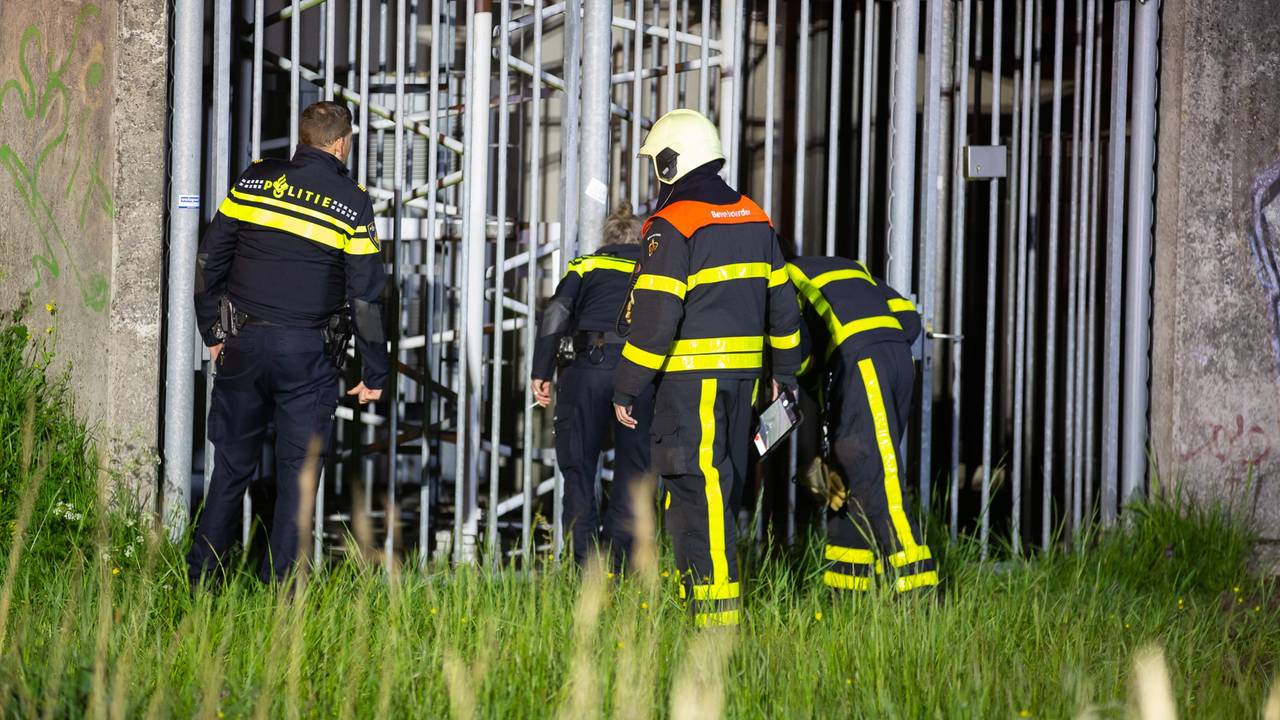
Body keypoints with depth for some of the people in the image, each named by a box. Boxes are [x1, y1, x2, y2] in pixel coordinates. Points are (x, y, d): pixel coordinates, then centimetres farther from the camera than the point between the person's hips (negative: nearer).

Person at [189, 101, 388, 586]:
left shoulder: (254, 181, 3)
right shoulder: (351, 203, -4)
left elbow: (210, 260, 6)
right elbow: (365, 294, -4)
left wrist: (213, 333, 16)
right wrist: (373, 374, 3)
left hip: (243, 344, 3)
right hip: (306, 354, -3)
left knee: (232, 465, 12)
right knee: (297, 472, 5)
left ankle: (200, 577, 14)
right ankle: (280, 585, 3)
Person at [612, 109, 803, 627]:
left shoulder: (674, 224, -12)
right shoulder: (752, 217, 13)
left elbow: (654, 318, -16)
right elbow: (781, 300, 18)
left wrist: (626, 389, -10)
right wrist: (785, 371, 28)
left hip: (692, 377, -8)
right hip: (743, 371, 8)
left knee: (697, 488, -9)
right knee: (719, 484, 14)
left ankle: (717, 608, -13)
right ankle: (697, 589, 20)